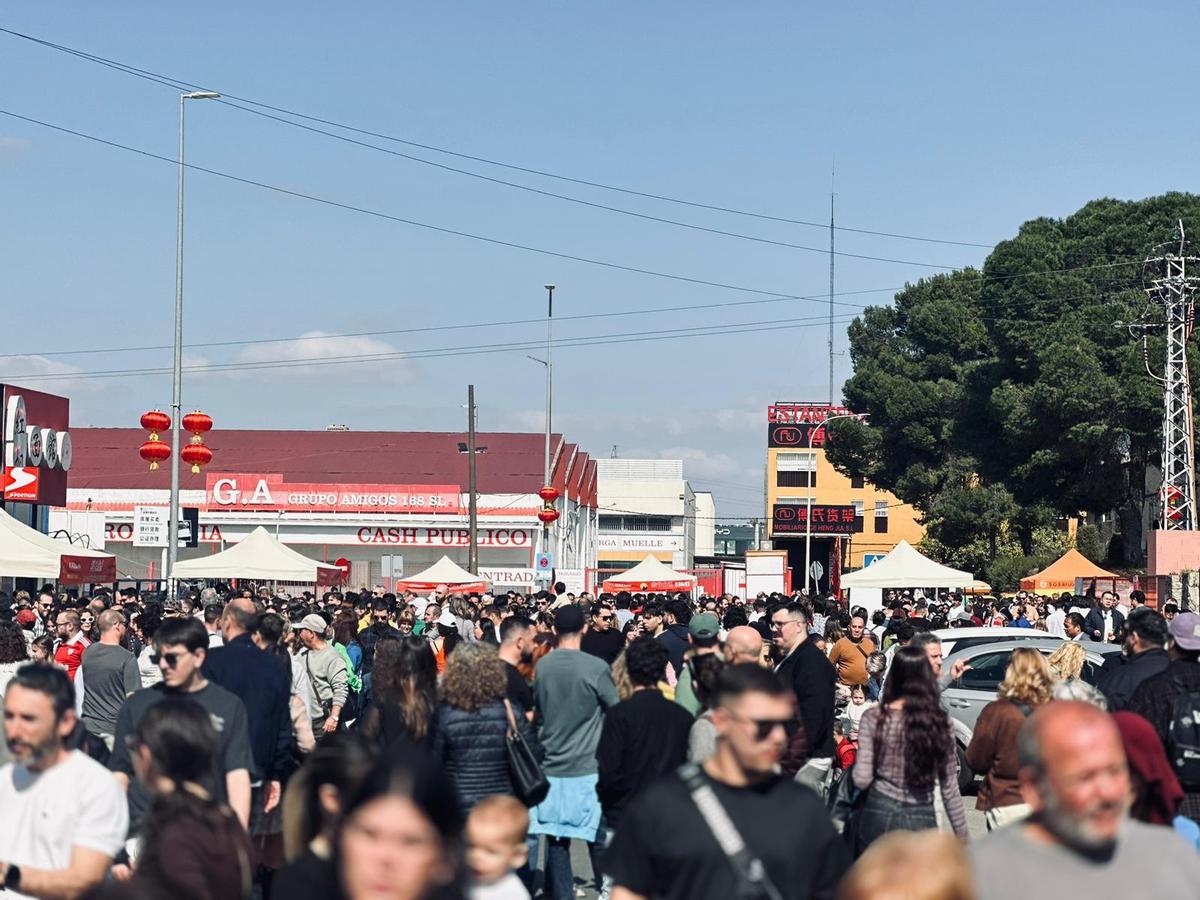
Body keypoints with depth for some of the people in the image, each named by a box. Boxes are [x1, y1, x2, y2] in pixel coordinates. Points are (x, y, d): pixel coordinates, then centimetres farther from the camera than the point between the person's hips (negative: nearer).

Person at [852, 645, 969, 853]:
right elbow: (950, 789, -1)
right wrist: (962, 836, 8)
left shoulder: (874, 719, -7)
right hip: (922, 819, 0)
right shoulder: (940, 722, -4)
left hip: (879, 814, 0)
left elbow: (862, 780, -9)